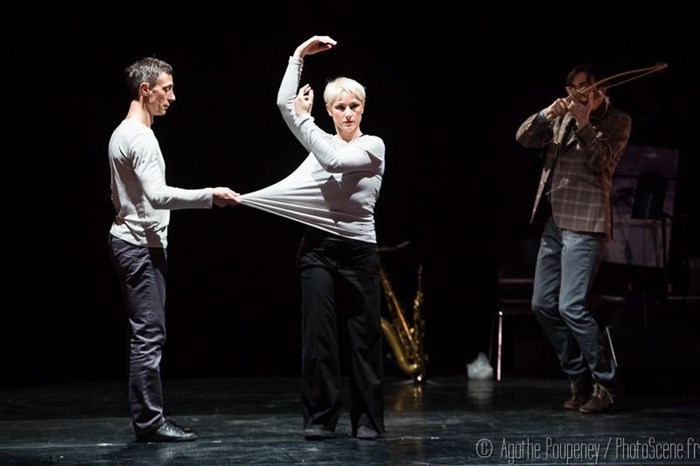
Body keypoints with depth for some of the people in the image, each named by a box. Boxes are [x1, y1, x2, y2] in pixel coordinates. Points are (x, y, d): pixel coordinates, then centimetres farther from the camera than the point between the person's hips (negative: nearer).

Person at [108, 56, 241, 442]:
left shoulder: (121, 135, 17)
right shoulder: (140, 138, -15)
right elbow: (158, 195, -25)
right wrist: (210, 196, -24)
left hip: (132, 242, 11)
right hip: (141, 246, -11)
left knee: (146, 334, 11)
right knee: (149, 334, -10)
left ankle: (146, 418, 13)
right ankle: (150, 421, -10)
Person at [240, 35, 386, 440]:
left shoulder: (373, 147, -2)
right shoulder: (322, 140, 12)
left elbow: (333, 162, -19)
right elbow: (285, 104, 4)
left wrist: (304, 119, -10)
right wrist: (299, 56, -1)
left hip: (358, 251, -3)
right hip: (318, 248, 3)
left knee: (364, 337, 2)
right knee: (319, 334, -2)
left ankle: (368, 420, 9)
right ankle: (321, 418, 4)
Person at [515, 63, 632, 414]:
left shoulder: (617, 121, 1)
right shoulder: (562, 118, 16)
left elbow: (601, 160, -12)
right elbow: (523, 138, 6)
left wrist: (584, 122, -19)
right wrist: (548, 113, -9)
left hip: (585, 223, -7)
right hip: (554, 222, 8)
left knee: (571, 307, -16)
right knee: (543, 305, 8)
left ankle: (607, 383, -4)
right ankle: (579, 379, 18)